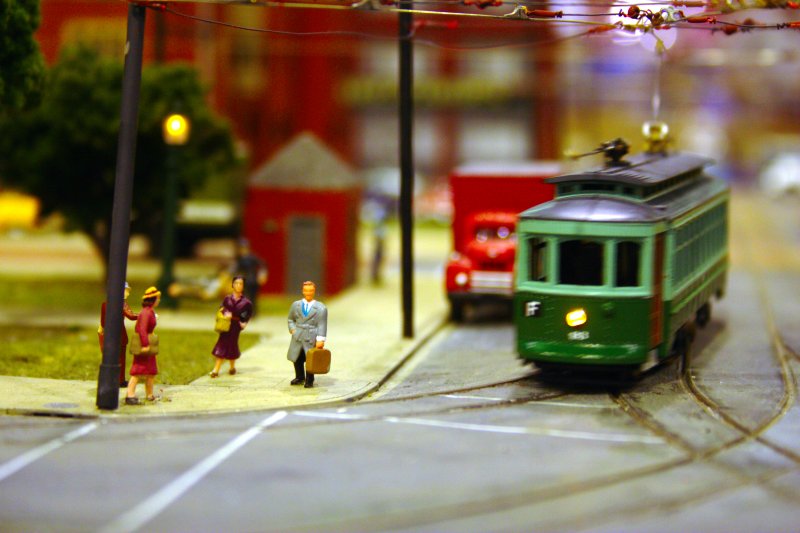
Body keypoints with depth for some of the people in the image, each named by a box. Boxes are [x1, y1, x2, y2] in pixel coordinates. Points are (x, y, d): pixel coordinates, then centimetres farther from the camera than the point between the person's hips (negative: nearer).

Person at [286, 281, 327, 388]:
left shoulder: (321, 308, -2)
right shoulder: (296, 305, 12)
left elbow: (322, 325, -7)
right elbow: (291, 319, 23)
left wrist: (320, 339, -17)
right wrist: (292, 328, 5)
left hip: (311, 338, -4)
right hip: (297, 337, 4)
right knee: (297, 359, 10)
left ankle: (309, 380, 15)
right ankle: (300, 377, 32)